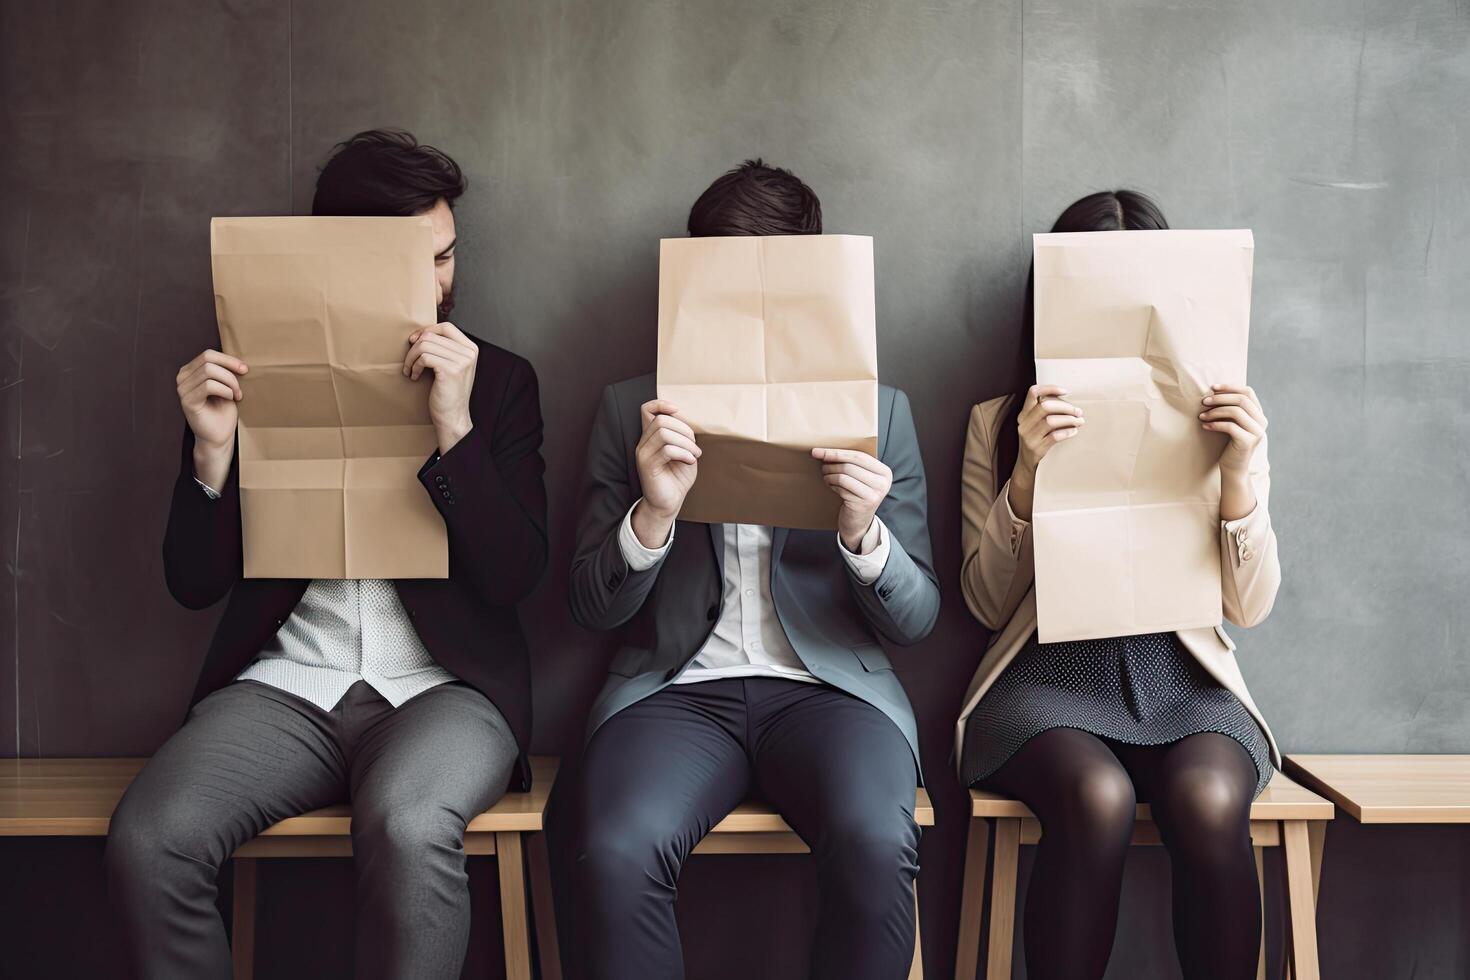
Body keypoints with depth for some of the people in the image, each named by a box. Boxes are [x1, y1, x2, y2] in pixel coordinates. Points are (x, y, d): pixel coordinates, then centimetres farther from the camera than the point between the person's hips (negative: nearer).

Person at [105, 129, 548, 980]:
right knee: (148, 841, -26)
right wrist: (212, 450, -10)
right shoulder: (264, 375, 9)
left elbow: (514, 577, -4)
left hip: (443, 687, -1)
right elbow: (195, 583, 8)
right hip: (286, 686, 2)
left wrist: (455, 426, -17)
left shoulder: (499, 380, 7)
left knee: (409, 828, -35)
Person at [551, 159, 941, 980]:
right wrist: (653, 514, -15)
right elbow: (593, 608, 6)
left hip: (831, 685, 1)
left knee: (877, 846, -31)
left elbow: (918, 619, 7)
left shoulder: (880, 408, 9)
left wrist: (865, 535, -15)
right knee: (615, 852, -31)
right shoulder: (633, 409, 9)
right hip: (679, 686, 0)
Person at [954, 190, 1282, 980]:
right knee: (1096, 797, -33)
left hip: (1182, 678, 1)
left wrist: (1239, 476, -13)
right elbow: (987, 605, 0)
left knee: (1209, 801, -31)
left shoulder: (1214, 420, 8)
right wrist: (1027, 474, -16)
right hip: (1047, 678, -1)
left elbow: (1248, 608, 3)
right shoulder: (999, 422, 5)